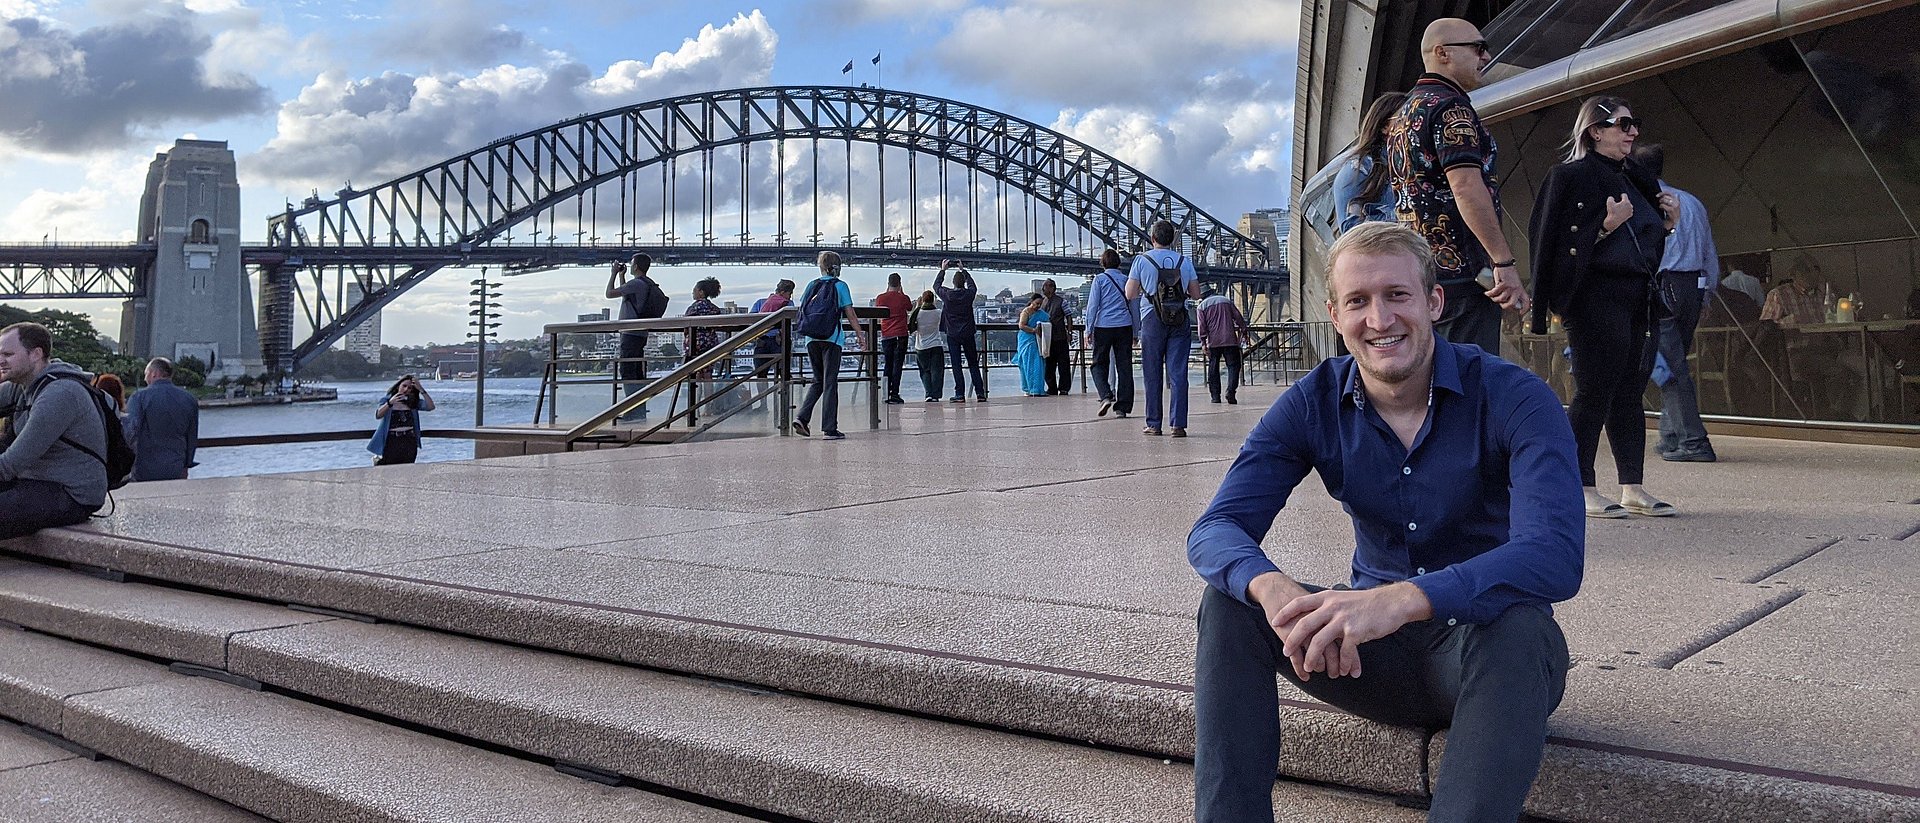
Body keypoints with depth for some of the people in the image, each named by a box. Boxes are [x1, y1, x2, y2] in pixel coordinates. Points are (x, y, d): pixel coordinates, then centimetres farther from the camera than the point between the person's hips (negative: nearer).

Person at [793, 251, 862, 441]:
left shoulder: (812, 285, 9)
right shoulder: (840, 285, -2)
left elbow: (801, 310, 10)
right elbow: (851, 315, -4)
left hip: (812, 338, 4)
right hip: (832, 338, -4)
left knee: (818, 380, 17)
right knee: (830, 382, 0)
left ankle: (802, 417, 0)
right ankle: (829, 428, 0)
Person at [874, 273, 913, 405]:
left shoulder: (880, 298, 1)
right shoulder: (903, 298, -3)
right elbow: (910, 308, 16)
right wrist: (902, 293, 21)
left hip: (886, 335, 3)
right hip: (900, 335, -3)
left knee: (888, 365, 11)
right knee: (897, 365, -2)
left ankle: (886, 395, 9)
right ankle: (894, 395, -8)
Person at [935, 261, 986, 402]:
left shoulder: (947, 294, -8)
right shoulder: (969, 294, -5)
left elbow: (936, 285, 12)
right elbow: (973, 286, 19)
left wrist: (943, 270, 23)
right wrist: (964, 270, 29)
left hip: (953, 334, -2)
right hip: (968, 333, 2)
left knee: (956, 365, -1)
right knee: (973, 364, 7)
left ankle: (960, 394, -6)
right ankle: (980, 393, 5)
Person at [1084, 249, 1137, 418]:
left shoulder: (1100, 279, 1)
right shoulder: (1126, 279, 11)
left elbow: (1092, 306, -3)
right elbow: (1134, 307, 15)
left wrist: (1089, 330, 1)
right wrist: (1135, 331, 21)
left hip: (1104, 326, -3)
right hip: (1125, 327, 3)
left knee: (1099, 364, 7)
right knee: (1124, 365, 3)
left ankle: (1106, 396, -16)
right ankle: (1122, 407, 2)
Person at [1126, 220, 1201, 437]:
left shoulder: (1142, 259, 0)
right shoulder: (1184, 261, 6)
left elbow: (1130, 294, -1)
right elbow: (1196, 294, 8)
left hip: (1153, 320, -1)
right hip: (1180, 321, 1)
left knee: (1152, 374, 6)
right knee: (1178, 373, 1)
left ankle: (1154, 425, 7)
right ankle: (1178, 424, -4)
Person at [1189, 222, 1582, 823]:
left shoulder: (1513, 398, -16)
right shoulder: (1314, 404, -6)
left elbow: (1556, 556, -32)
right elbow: (1215, 530, -15)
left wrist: (1400, 600, -47)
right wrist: (1273, 589, -40)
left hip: (1489, 655, -3)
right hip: (1377, 652, 3)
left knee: (1517, 622, -37)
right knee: (1230, 600, -19)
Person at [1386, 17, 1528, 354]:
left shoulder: (1402, 115, 20)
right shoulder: (1449, 105, -10)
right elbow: (1465, 186, -22)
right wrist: (1505, 262, -23)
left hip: (1418, 272, 10)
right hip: (1462, 270, -10)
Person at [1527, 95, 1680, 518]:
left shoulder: (1634, 177, 17)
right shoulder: (1571, 175, -7)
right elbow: (1562, 242, -13)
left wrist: (1668, 221, 7)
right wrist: (1607, 226, -24)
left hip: (1635, 296, 8)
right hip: (1596, 296, -8)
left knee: (1629, 390, 8)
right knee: (1594, 390, -7)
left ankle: (1632, 487, 12)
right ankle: (1581, 488, 0)